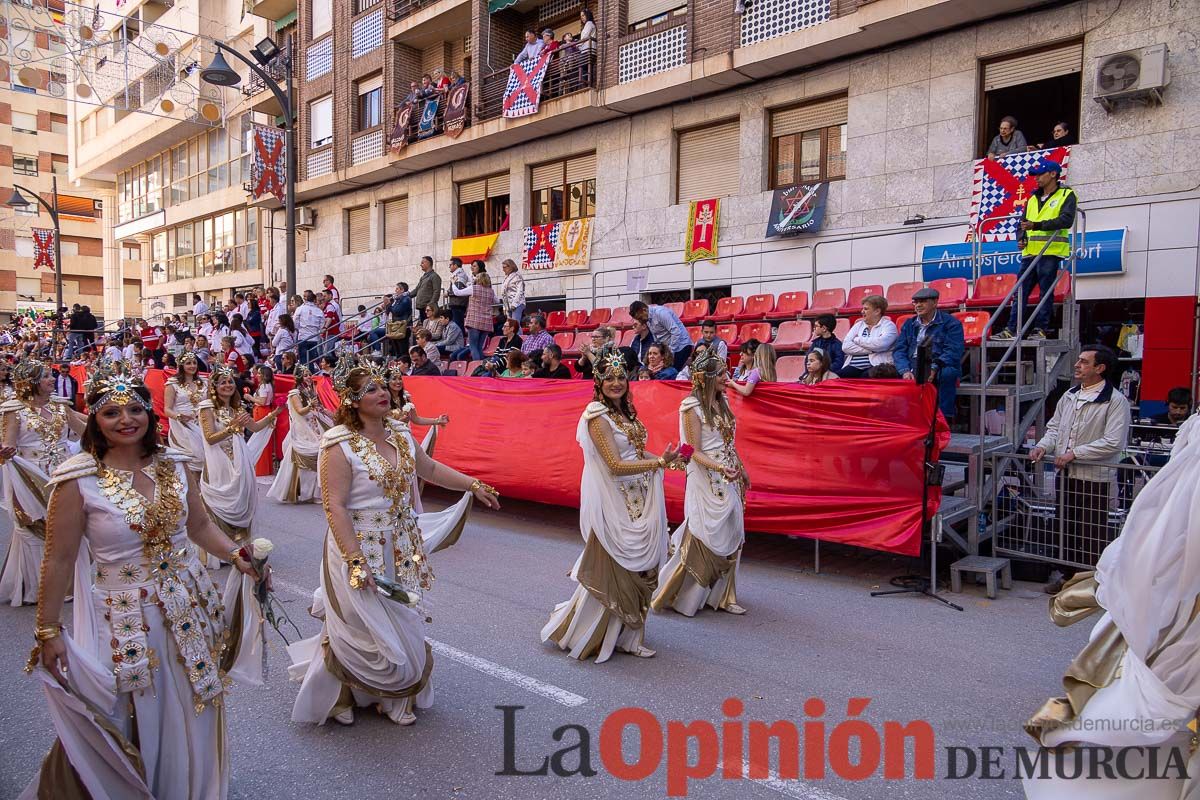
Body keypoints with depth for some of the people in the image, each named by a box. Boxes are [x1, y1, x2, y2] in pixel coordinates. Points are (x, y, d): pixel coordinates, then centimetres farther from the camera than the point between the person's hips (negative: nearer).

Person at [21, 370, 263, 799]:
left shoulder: (174, 465, -1)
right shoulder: (78, 481, -14)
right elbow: (60, 560, -10)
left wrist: (234, 554, -4)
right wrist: (47, 630, -7)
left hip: (190, 608, 5)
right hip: (124, 621, -4)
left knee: (192, 712, 18)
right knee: (131, 723, 10)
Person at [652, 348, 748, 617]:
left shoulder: (721, 402, 10)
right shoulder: (692, 407, -13)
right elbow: (694, 452, -16)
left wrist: (742, 469, 20)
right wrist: (721, 469, -29)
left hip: (729, 480, 8)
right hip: (706, 481, -8)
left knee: (730, 539, 10)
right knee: (701, 539, -4)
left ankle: (721, 597, 22)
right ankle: (668, 594, 11)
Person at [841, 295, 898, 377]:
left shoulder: (888, 325, 5)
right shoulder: (858, 325, 19)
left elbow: (880, 344, -16)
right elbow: (845, 346, 5)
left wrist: (858, 340, 0)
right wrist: (870, 350, -6)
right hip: (854, 367, 4)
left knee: (865, 377, -38)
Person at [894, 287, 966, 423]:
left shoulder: (951, 322, 5)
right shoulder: (909, 324, 19)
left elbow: (954, 351, -8)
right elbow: (899, 350, 8)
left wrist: (935, 367, -26)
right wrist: (905, 371, -13)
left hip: (940, 367, -3)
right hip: (913, 366, 3)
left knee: (947, 373, -38)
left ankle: (945, 419, -31)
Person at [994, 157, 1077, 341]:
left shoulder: (1066, 195, 2)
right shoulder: (1033, 199, 22)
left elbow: (1066, 220, -14)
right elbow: (1024, 222, 24)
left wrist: (1036, 225, -22)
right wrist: (1021, 238, 2)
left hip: (1051, 252, -6)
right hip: (1030, 252, 6)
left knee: (1046, 292, -4)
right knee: (1020, 292, 2)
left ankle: (1040, 329, -1)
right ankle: (1012, 329, 2)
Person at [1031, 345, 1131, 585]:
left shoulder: (1115, 401, -10)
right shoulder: (1070, 395, 11)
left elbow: (1113, 443, -18)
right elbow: (1054, 427, 17)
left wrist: (1074, 453, -20)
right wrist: (1044, 446, -2)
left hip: (1094, 478, -7)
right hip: (1065, 474, 7)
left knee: (1092, 534, 2)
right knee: (1067, 527, 17)